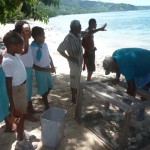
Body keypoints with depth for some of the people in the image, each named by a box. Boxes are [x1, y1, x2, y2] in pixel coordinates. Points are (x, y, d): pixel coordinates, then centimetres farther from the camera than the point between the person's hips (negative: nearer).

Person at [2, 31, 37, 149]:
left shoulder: (15, 55, -5)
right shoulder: (8, 62, -31)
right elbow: (8, 84, -27)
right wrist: (12, 104, -23)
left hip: (22, 87, 9)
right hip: (17, 90, -9)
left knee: (22, 113, 25)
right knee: (21, 114, 7)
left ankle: (21, 132, 49)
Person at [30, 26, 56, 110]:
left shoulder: (45, 45, -5)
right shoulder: (31, 48, -23)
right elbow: (33, 65, -19)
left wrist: (52, 66, -5)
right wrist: (46, 70, -23)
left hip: (48, 69, 6)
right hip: (40, 71, -6)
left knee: (50, 86, 21)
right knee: (43, 89, 10)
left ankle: (44, 99, 48)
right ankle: (47, 105, 31)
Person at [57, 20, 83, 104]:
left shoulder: (78, 35, -2)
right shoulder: (68, 38, -26)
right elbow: (60, 49, -22)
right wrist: (69, 58, -19)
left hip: (80, 61, 8)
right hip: (74, 62, -8)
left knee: (78, 78, 22)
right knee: (74, 80, 6)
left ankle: (77, 94, 42)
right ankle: (74, 98, 23)